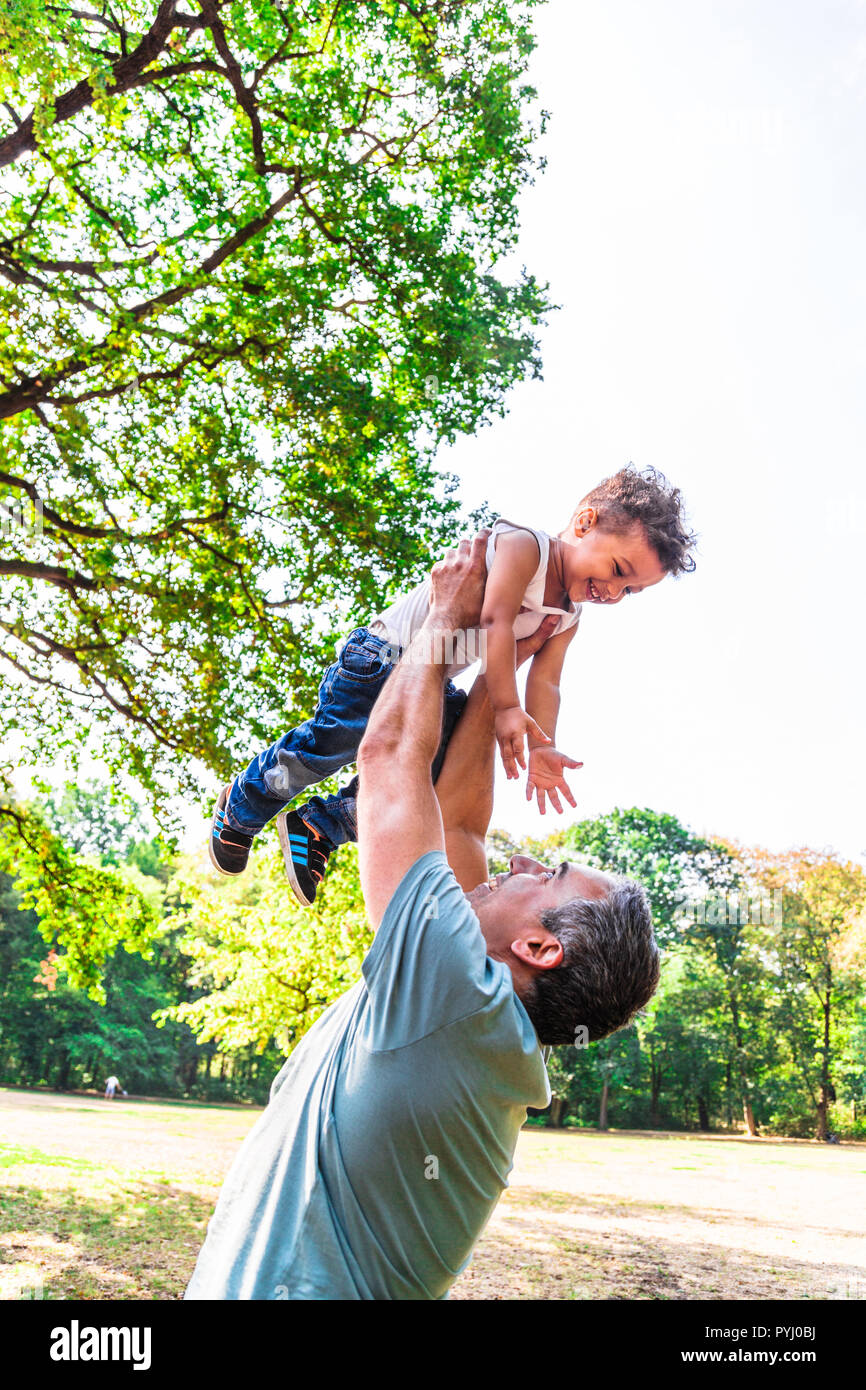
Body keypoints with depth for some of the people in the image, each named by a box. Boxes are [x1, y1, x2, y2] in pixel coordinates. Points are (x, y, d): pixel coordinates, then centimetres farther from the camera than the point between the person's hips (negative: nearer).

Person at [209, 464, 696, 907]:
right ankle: (240, 809, 12)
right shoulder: (523, 544, -19)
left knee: (443, 769, -4)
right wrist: (507, 708, -31)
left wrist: (542, 747, -19)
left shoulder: (569, 619, 6)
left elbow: (545, 681, -2)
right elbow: (495, 620, -29)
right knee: (332, 740, -17)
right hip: (384, 655, -9)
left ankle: (319, 826, 11)